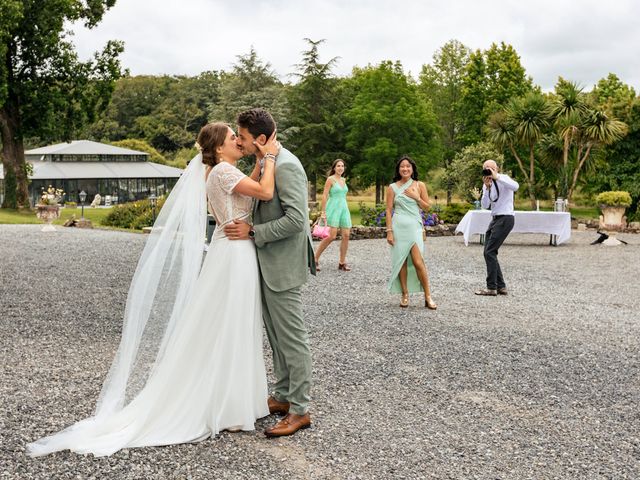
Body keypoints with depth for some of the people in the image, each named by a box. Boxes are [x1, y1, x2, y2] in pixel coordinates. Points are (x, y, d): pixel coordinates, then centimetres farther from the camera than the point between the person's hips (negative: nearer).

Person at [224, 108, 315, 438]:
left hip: (283, 266, -10)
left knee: (292, 337, -1)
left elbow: (296, 219, -25)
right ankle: (283, 396, 30)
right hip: (268, 264, 10)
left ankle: (300, 410, 8)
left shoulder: (286, 166, -18)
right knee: (276, 336, 17)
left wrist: (252, 232, -20)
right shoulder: (264, 163, 12)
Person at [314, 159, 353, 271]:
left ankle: (342, 263, 7)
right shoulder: (330, 179, -5)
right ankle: (315, 259, 0)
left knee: (346, 235, -1)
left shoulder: (343, 180, 15)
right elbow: (324, 196, -9)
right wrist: (323, 212, -14)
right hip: (333, 209, -7)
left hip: (344, 209, 7)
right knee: (332, 236, -13)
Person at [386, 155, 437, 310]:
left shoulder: (419, 185, 8)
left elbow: (427, 207, 10)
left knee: (418, 261, -11)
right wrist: (389, 231, -3)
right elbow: (389, 210, 4)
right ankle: (405, 295, 13)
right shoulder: (393, 187, 5)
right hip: (399, 226, 1)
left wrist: (416, 197, -6)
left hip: (414, 226, 0)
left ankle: (428, 297, -3)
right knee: (401, 261, 2)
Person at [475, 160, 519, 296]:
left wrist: (497, 177, -31)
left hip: (505, 218, -9)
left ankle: (491, 288, -9)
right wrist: (487, 188, -12)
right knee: (488, 252, 8)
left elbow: (515, 186, -32)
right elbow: (485, 205, 1)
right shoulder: (486, 184, 13)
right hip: (495, 219, 9)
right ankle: (501, 286, 14)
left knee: (490, 252, -13)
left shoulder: (503, 179, -9)